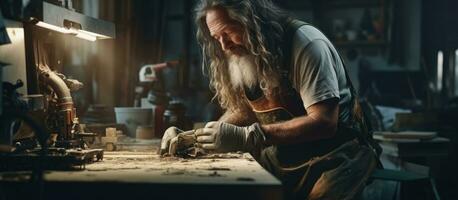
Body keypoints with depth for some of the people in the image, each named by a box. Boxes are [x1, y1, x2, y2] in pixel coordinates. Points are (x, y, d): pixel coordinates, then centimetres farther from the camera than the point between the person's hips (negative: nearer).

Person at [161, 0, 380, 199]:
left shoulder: (304, 43, -19)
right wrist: (195, 136, -5)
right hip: (281, 158, 5)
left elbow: (323, 122, -25)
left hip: (334, 155, -5)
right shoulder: (238, 56, 2)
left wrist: (246, 137, -30)